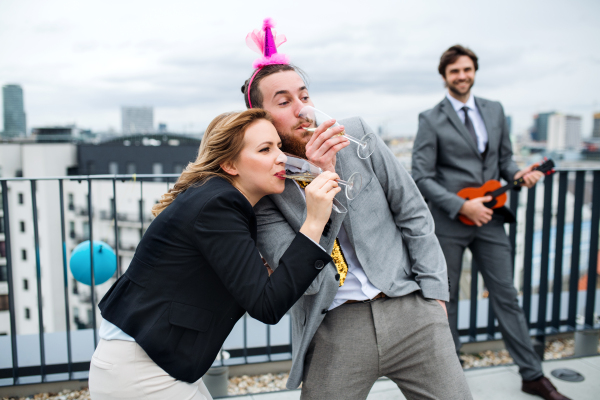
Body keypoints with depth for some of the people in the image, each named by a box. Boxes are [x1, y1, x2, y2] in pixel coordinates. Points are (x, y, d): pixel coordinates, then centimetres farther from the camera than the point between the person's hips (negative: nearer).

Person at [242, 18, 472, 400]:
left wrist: (434, 292, 2)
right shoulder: (262, 190, -6)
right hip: (336, 327, -1)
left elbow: (412, 212, 4)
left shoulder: (356, 134, -2)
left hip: (409, 308, 2)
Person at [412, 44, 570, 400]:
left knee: (506, 296, 10)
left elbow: (504, 158, 16)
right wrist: (462, 206, -17)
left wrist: (517, 173, -7)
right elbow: (421, 177, -10)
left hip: (489, 218, 4)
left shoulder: (495, 110, 10)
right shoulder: (431, 120, -5)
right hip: (448, 222, -3)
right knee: (446, 298, 10)